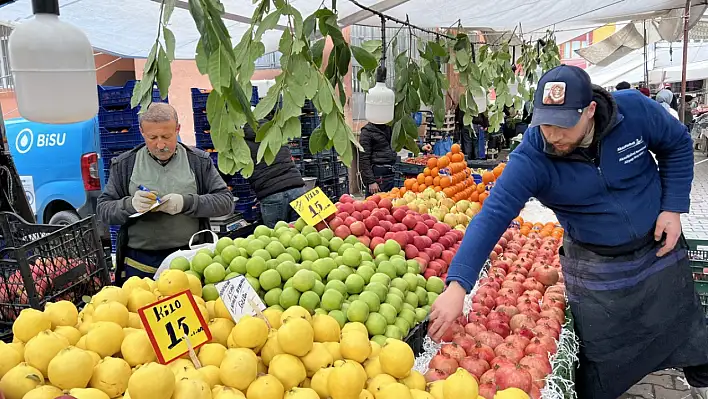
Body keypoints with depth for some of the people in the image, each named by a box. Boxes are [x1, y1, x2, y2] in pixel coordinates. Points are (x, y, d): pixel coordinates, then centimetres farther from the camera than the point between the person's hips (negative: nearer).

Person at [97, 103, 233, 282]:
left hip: (189, 260, 0)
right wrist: (130, 205, -17)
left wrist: (186, 202, -17)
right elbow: (103, 209, 5)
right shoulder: (124, 164, 6)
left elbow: (226, 201, -3)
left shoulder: (199, 161, 2)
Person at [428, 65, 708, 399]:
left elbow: (678, 145, 0)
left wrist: (673, 208, -10)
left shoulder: (635, 110, -20)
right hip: (596, 269, -2)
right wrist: (457, 285, -45)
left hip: (659, 249, 3)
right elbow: (492, 216, -35)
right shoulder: (531, 159, -28)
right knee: (600, 371, 8)